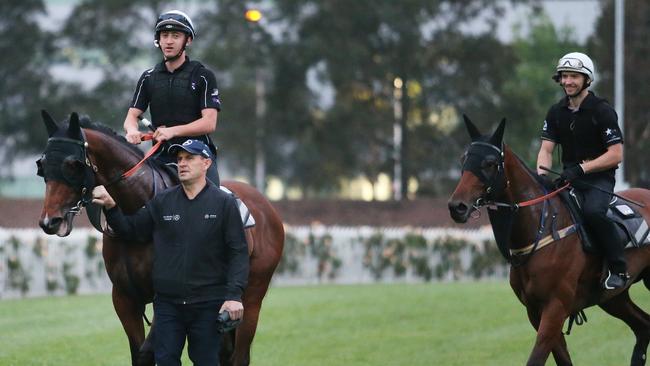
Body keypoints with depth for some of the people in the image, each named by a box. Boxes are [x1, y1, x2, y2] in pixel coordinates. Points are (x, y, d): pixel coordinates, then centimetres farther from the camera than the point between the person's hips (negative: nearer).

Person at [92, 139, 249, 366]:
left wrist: (235, 295, -16)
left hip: (207, 304, -3)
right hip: (167, 303, 3)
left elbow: (238, 252, -6)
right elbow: (131, 230, 13)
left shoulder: (224, 203, -3)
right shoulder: (162, 202, 6)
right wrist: (111, 208, -5)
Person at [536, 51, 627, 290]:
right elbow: (546, 149, 6)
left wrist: (581, 168, -21)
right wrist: (541, 174, -16)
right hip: (569, 177, 6)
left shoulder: (602, 111, -8)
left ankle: (618, 268, -23)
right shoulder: (556, 112, 9)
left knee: (592, 211, -35)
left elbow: (616, 155, -12)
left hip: (599, 178, -6)